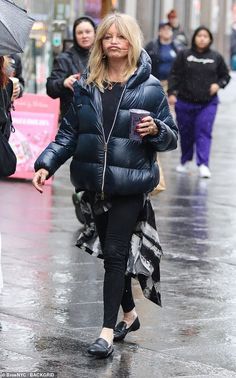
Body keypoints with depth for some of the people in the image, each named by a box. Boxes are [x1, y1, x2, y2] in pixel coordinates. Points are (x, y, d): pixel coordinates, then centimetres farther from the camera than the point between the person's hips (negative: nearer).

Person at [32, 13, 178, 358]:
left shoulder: (149, 88, -3)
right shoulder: (85, 87, 7)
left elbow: (172, 138, 1)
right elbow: (69, 133, 9)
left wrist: (155, 130, -21)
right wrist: (46, 164, -4)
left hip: (130, 184, -4)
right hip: (95, 183, 4)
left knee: (115, 253, -7)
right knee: (112, 253, 14)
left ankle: (108, 331, -5)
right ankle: (129, 314, 32)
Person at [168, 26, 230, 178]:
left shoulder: (216, 57, 4)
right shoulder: (184, 55, 1)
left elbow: (225, 76, 14)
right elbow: (175, 75, 1)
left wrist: (218, 84, -6)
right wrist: (172, 93, -10)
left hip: (208, 103, -1)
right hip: (185, 102, 1)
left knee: (204, 133, -10)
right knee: (186, 133, 10)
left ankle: (203, 164, -14)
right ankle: (185, 161, 29)